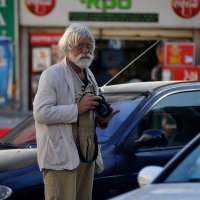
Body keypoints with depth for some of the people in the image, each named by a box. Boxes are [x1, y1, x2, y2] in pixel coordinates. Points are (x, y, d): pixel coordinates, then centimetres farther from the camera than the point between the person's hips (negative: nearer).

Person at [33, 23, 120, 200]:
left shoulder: (89, 76, 20)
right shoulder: (52, 75, -6)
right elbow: (41, 113, -18)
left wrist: (103, 120, 7)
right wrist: (78, 108, -18)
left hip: (88, 156, 8)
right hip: (61, 158, -8)